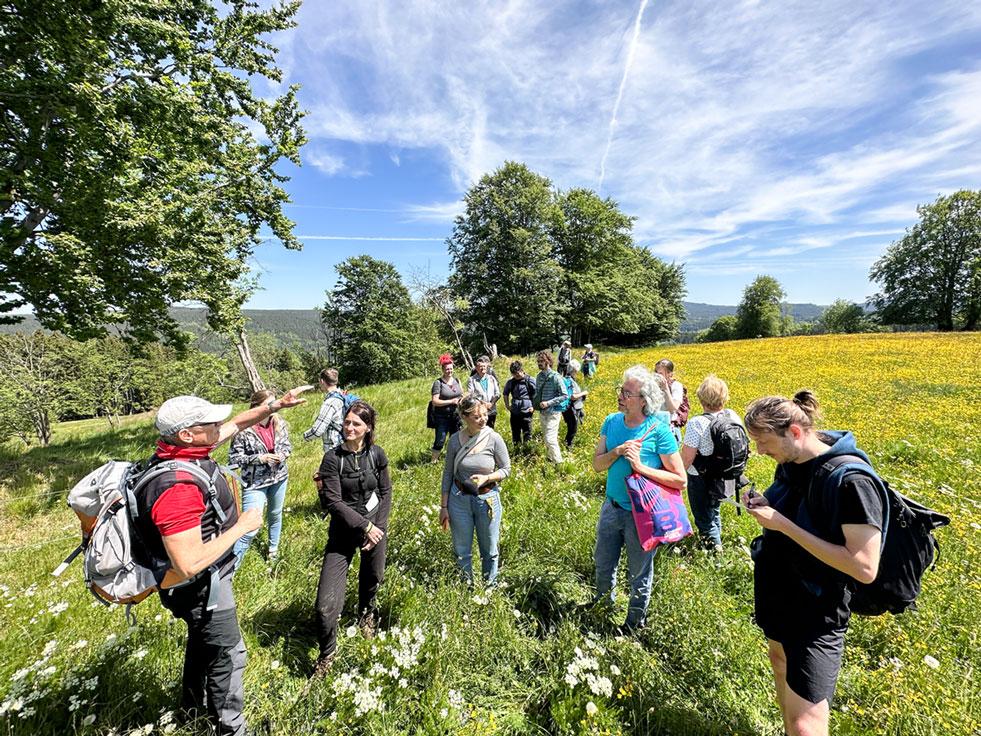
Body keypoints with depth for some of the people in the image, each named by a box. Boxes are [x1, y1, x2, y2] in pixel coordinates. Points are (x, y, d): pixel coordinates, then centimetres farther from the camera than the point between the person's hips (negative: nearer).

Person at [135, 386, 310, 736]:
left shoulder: (187, 450, -11)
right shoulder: (177, 488, -38)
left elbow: (237, 423, 3)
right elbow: (189, 565, -35)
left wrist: (276, 404, -4)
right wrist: (241, 527, -26)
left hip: (207, 578, 9)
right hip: (200, 587, -9)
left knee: (201, 641, 31)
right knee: (227, 654, 13)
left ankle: (195, 703, 56)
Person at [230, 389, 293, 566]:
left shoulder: (280, 423, -7)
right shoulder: (244, 429, -20)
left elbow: (287, 444, 7)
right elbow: (234, 458, -14)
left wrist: (283, 454, -14)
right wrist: (259, 458, -24)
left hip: (279, 478, 5)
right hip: (255, 483, -5)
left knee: (275, 515, 25)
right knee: (249, 529, -8)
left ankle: (273, 548, 49)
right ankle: (232, 566, 12)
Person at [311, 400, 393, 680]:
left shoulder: (377, 454, -8)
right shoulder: (332, 458, -16)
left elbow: (385, 492, 0)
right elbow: (333, 502, -17)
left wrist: (378, 527, -9)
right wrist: (365, 526, -18)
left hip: (375, 527, 3)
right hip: (343, 532, -2)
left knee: (371, 579, 24)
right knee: (326, 604, -7)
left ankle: (366, 616, 58)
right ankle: (327, 653, 23)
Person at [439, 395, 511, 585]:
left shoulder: (494, 439, -15)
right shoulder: (455, 440, -10)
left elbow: (506, 469, -5)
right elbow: (448, 474, -1)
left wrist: (486, 478, -23)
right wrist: (444, 506, 2)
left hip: (487, 499, -1)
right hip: (459, 500, 1)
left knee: (489, 550, 17)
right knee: (462, 551, 17)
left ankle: (490, 587, 42)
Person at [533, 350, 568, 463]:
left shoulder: (556, 377, -15)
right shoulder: (539, 376, 5)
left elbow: (564, 395, -15)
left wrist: (548, 403, -21)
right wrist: (536, 403, 2)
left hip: (553, 412, -7)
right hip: (542, 412, 7)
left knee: (550, 439, -12)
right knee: (546, 439, 17)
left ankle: (558, 462, 1)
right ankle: (550, 460, 31)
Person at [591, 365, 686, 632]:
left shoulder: (659, 430, -19)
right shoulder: (612, 422, -5)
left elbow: (681, 480, -17)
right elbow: (597, 465, -5)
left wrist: (641, 467, -27)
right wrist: (618, 451, -22)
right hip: (611, 507, 5)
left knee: (639, 574, 18)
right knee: (603, 564, 24)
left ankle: (635, 623, 45)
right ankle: (603, 601, 54)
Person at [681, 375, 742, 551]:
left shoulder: (697, 423, -28)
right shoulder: (733, 416, -10)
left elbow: (687, 457, -25)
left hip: (701, 479, -7)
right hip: (724, 478, 7)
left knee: (703, 517, 16)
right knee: (713, 510, 31)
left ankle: (714, 549, 27)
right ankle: (716, 539, 51)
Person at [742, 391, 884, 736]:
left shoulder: (850, 479, -26)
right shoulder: (789, 463, -2)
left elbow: (865, 568, -26)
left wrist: (783, 524, -28)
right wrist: (765, 505, -6)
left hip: (816, 612, -7)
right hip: (778, 593, 8)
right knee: (780, 662, 25)